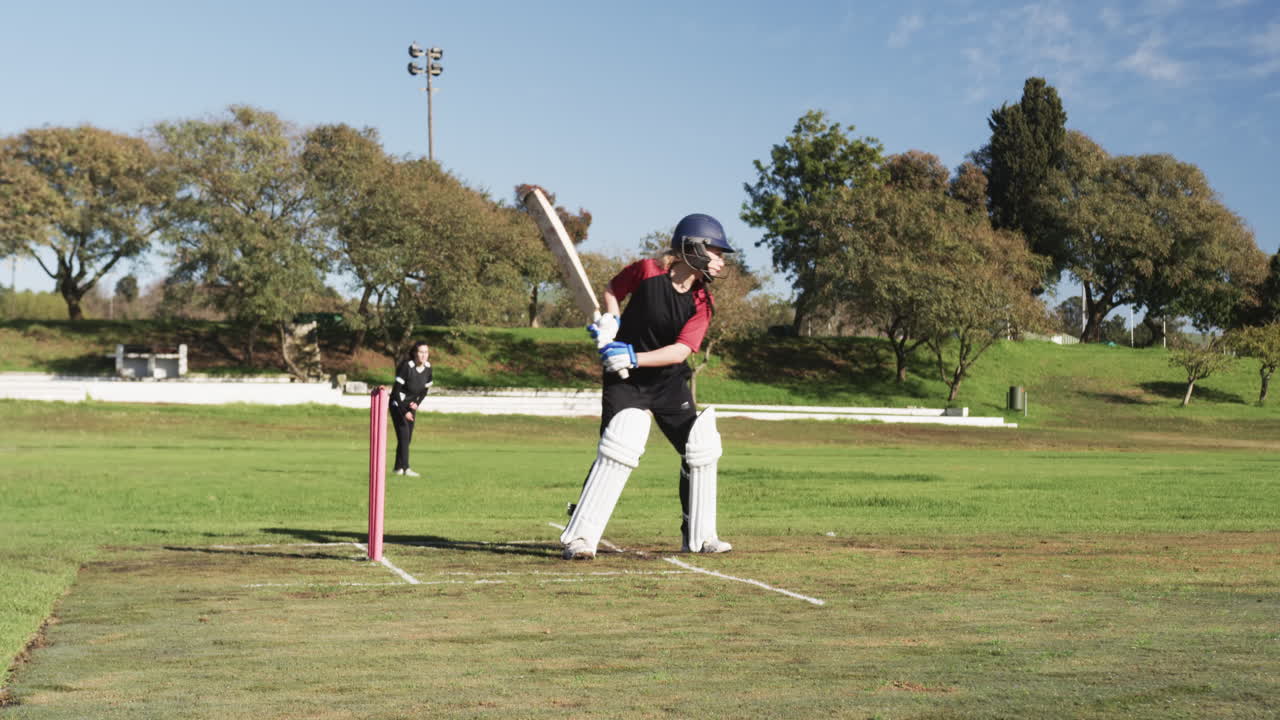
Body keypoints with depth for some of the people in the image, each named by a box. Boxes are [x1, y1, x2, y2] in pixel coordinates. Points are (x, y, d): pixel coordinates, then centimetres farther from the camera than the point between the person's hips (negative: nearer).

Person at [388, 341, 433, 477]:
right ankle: (405, 468, -18)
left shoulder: (428, 367, -4)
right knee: (404, 435, -16)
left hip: (411, 406, 6)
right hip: (397, 405, -6)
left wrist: (417, 403, -7)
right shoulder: (406, 366, -22)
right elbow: (396, 390, -21)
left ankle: (399, 467, 17)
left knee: (407, 438, 7)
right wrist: (404, 411, -20)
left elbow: (425, 389, 10)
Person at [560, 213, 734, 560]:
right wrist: (610, 320, -12)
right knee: (619, 448, -22)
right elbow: (612, 289, 6)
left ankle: (698, 535, 19)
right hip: (624, 379, -5)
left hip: (670, 381, 5)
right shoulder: (647, 271, -14)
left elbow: (681, 350, -19)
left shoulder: (702, 303, -7)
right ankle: (579, 537, -18)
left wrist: (633, 357, -30)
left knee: (701, 447, 2)